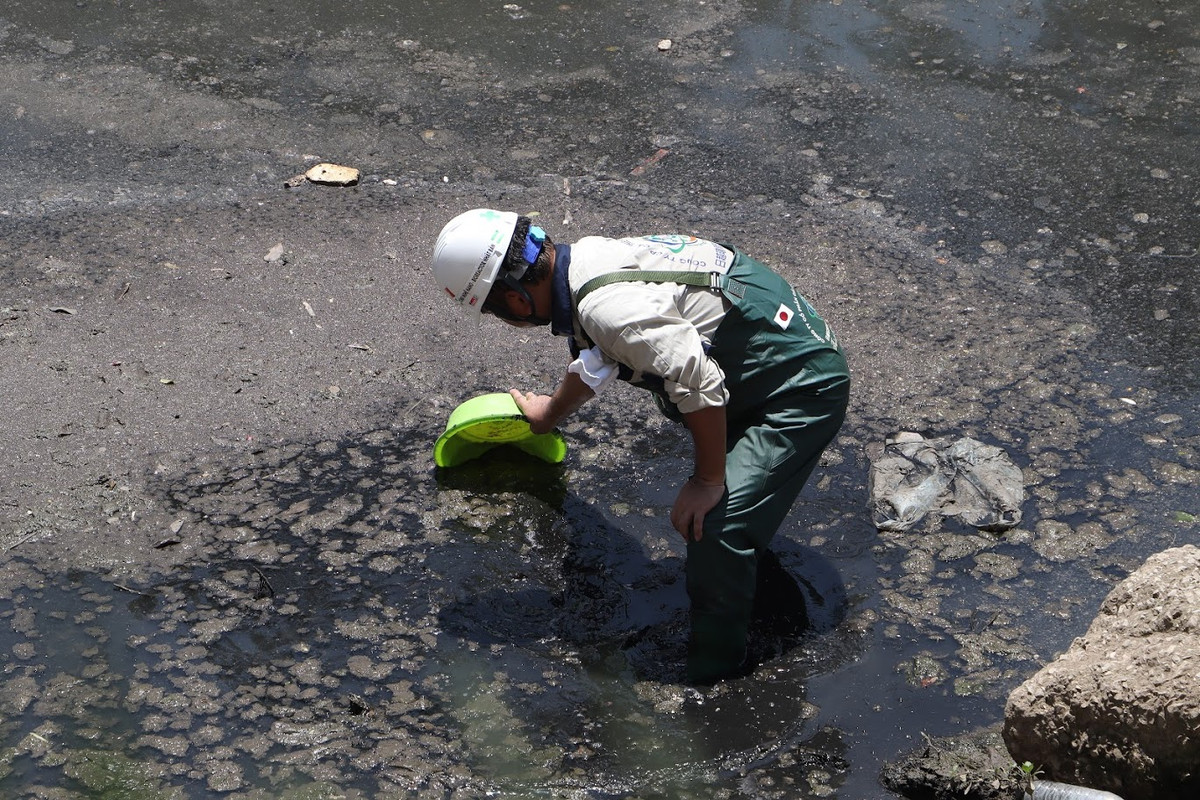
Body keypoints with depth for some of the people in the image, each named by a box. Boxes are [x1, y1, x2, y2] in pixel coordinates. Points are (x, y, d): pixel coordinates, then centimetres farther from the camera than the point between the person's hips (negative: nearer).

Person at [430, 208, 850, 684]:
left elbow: (698, 383, -33)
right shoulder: (585, 260, 2)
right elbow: (592, 365, 25)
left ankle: (710, 682, 3)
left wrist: (709, 479, -18)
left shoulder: (608, 306, -31)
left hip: (803, 388, -10)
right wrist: (551, 412, 44)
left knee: (714, 528, -12)